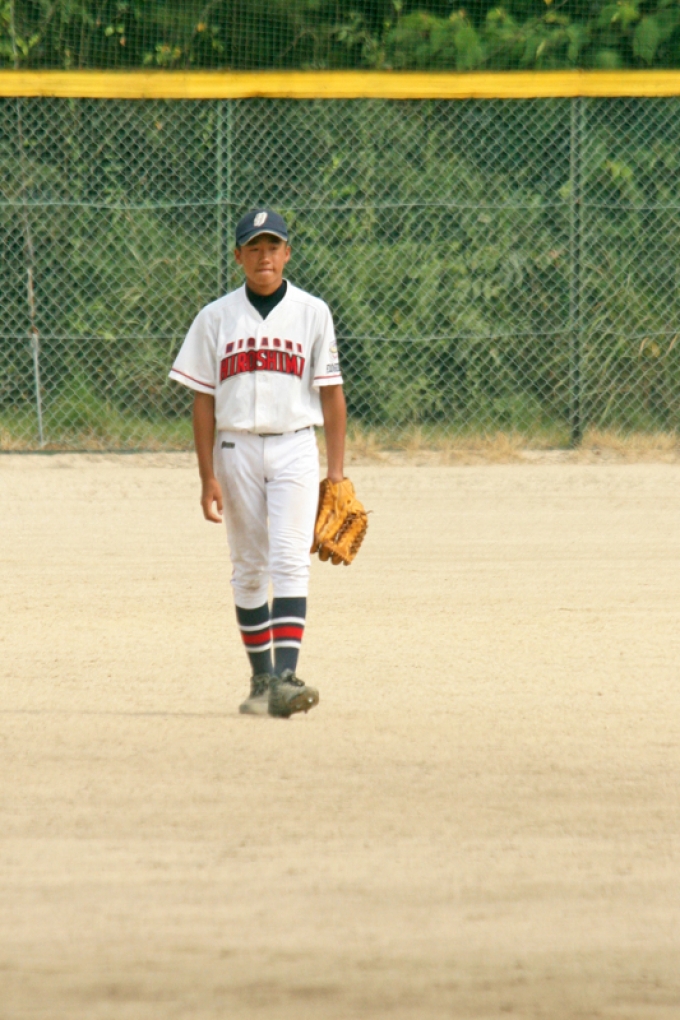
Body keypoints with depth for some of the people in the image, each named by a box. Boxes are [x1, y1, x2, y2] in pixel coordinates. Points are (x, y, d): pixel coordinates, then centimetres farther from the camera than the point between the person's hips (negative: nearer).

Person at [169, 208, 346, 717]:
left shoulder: (312, 313, 3)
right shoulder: (216, 318, 5)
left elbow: (331, 393, 3)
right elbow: (204, 401, 4)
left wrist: (337, 471, -2)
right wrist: (208, 477, -3)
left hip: (294, 447, -2)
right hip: (237, 449, 2)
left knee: (290, 561, -14)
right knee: (249, 569, 6)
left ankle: (285, 677, -22)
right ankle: (261, 679, 15)